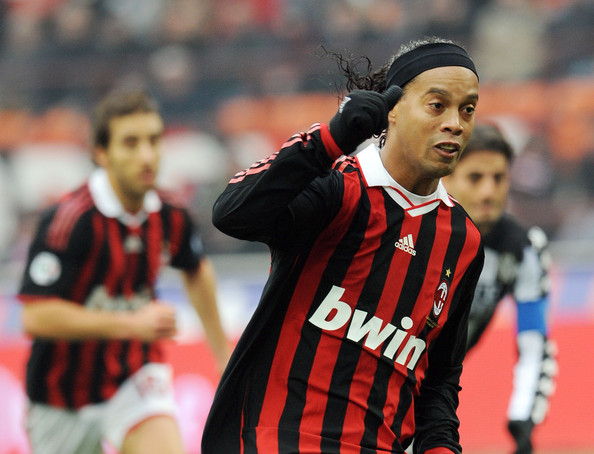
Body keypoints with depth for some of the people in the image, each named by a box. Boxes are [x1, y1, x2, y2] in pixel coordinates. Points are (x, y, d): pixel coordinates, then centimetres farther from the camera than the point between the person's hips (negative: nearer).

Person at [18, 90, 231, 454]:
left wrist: (222, 347, 22)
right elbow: (36, 317, -29)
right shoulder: (69, 220, -25)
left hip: (138, 376, 3)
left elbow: (197, 270, 18)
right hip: (65, 395, -3)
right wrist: (131, 324, -30)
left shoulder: (170, 215, -6)